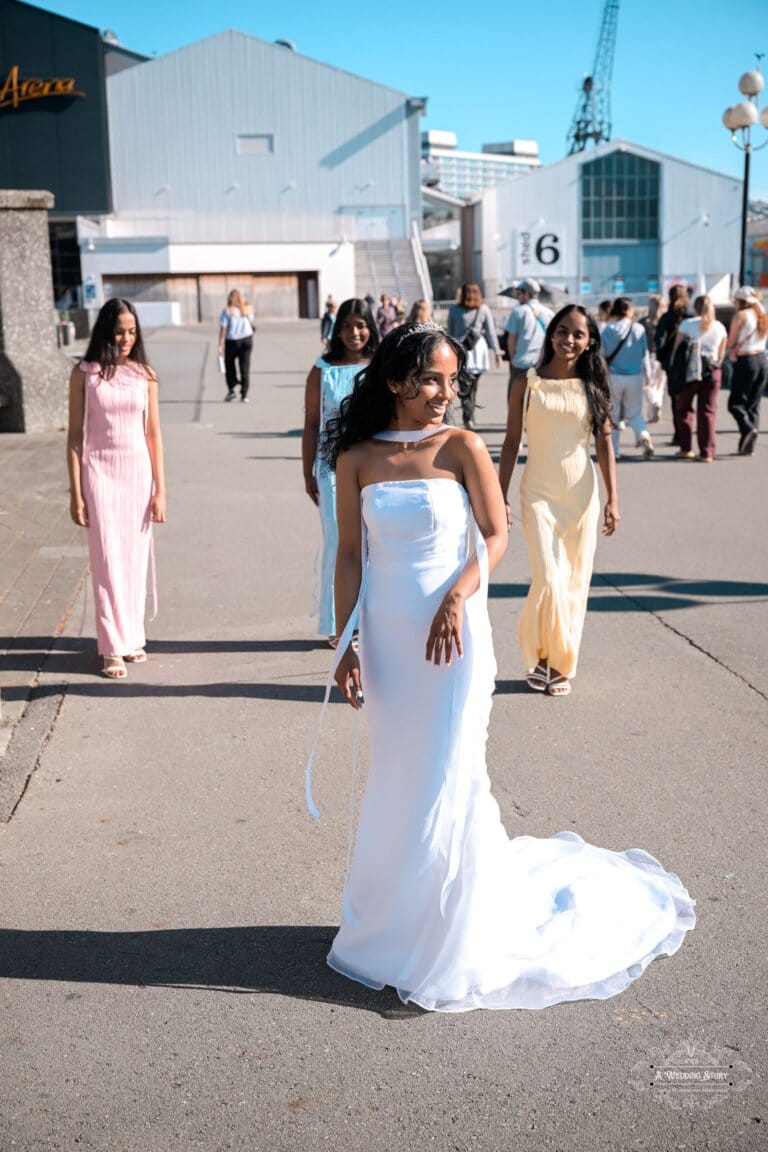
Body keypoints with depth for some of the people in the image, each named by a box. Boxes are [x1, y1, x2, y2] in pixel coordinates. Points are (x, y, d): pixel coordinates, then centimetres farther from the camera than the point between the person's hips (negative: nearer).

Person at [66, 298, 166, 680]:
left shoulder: (145, 374, 3)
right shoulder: (84, 374, -2)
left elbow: (153, 434, 5)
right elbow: (75, 435, -1)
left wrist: (160, 490, 1)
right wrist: (76, 493, -5)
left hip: (138, 471, 2)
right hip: (100, 471, -2)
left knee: (135, 557, 8)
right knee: (107, 559, -3)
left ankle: (133, 637, 21)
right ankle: (113, 647, 2)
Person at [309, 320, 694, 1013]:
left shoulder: (461, 449, -5)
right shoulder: (356, 458, 1)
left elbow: (495, 536, -4)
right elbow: (351, 555, 3)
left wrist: (456, 598, -19)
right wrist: (345, 643, 0)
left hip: (452, 633, -2)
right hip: (388, 637, 3)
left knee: (446, 777, 3)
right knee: (396, 779, 13)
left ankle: (449, 941, 21)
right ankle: (394, 922, 32)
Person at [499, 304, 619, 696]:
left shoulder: (593, 388, 3)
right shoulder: (526, 385, -1)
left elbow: (605, 444, 3)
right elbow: (511, 443, 2)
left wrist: (612, 499, -4)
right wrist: (500, 498, -1)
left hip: (581, 494, 2)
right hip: (538, 492, -2)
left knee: (575, 582, 6)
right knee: (548, 580, -12)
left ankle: (561, 664, 20)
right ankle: (539, 656, 11)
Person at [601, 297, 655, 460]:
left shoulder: (607, 330, -5)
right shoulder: (638, 329, -4)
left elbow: (602, 356, -3)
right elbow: (644, 353, 1)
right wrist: (647, 375, 13)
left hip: (613, 377, -1)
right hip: (635, 377, 1)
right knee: (634, 413, 14)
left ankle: (614, 451, 11)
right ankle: (644, 436, -13)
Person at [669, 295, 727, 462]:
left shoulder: (687, 324, 0)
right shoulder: (720, 327, 7)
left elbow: (676, 350, -2)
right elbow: (721, 355, 11)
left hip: (689, 371, -2)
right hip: (712, 372, 2)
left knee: (683, 409, 15)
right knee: (708, 411, 4)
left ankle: (686, 449, 14)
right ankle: (707, 453, -1)